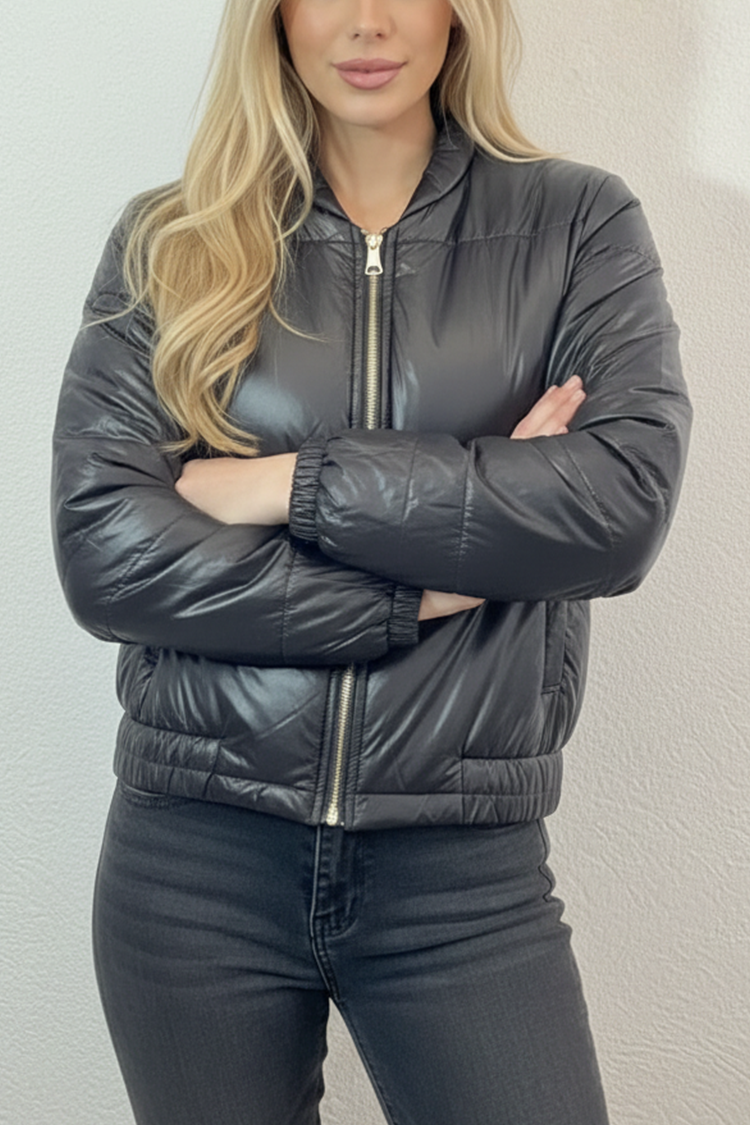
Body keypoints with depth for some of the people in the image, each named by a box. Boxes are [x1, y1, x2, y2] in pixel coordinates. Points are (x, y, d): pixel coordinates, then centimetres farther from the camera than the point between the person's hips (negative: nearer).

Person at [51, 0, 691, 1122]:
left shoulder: (577, 226, 3)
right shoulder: (169, 244, 3)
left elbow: (627, 500, -13)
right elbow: (103, 551, -8)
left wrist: (288, 483, -12)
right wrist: (421, 593, -13)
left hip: (467, 868, 0)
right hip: (195, 858, 1)